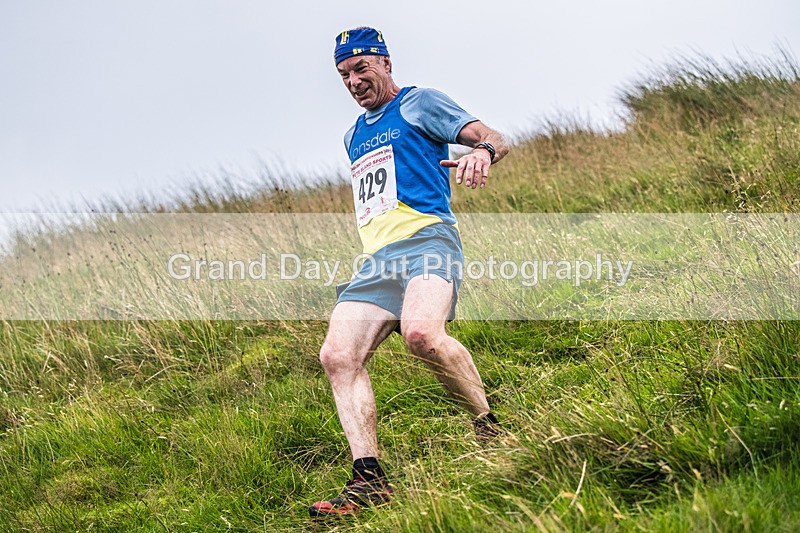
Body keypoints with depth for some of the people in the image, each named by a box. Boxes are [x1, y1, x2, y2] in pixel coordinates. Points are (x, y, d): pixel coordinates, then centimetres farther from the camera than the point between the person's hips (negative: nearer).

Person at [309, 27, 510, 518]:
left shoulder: (418, 103, 9)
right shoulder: (355, 138, 30)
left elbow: (495, 140, 1)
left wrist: (483, 153, -23)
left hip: (426, 239, -7)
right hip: (377, 260, 7)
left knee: (421, 332, -35)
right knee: (337, 356, -14)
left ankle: (490, 427, -15)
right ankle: (369, 480, -16)